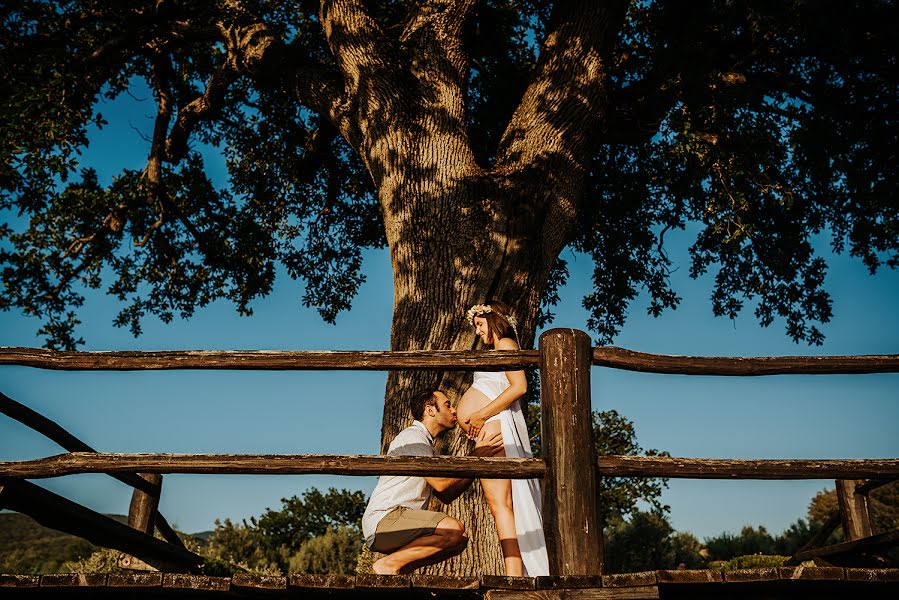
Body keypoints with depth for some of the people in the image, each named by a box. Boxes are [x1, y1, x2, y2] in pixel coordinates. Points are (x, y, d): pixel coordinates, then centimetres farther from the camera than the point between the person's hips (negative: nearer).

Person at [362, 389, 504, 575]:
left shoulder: (425, 443, 25)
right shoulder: (412, 436, -6)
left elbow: (446, 496, 18)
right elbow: (441, 483, -17)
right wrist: (477, 457, -7)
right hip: (384, 519, -10)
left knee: (460, 539, 10)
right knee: (454, 530, -25)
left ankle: (400, 571, 3)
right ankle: (388, 565, -13)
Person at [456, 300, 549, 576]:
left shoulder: (506, 343, 2)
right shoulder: (498, 349, 30)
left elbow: (519, 386, -13)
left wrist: (481, 415, -15)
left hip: (494, 425, -10)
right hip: (488, 429, 10)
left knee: (499, 503, -16)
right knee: (500, 504, 3)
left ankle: (514, 576, -20)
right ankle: (517, 574, 1)